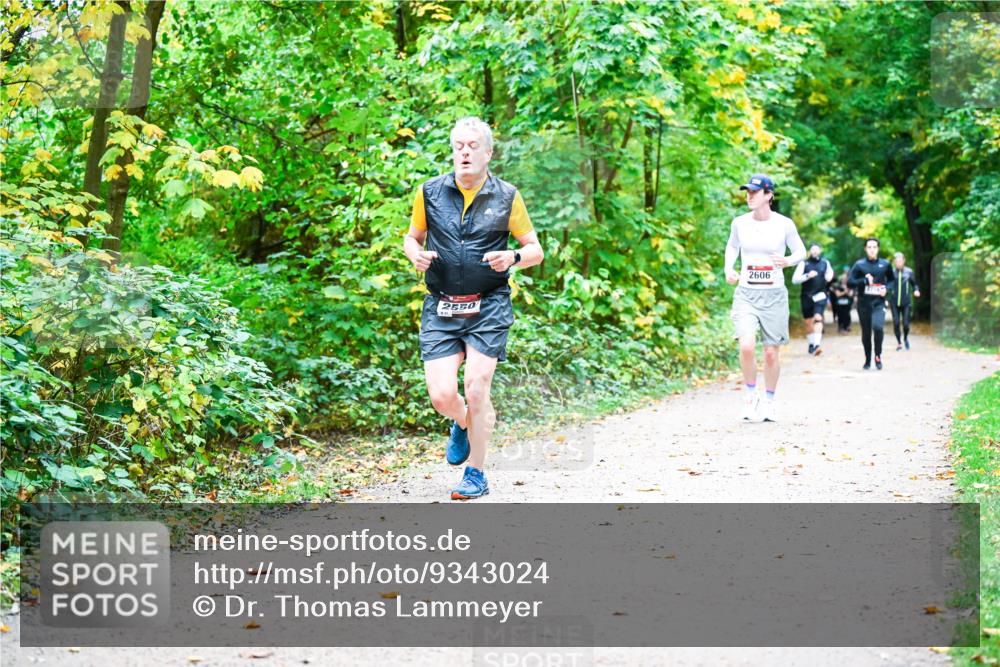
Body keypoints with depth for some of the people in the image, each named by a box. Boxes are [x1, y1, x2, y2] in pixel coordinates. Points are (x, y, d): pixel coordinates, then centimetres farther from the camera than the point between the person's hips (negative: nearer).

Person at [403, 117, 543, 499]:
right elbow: (412, 238, 18)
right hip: (441, 309, 2)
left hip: (488, 309, -1)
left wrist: (513, 258, -15)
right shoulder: (430, 193, 3)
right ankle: (462, 424, 32)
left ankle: (476, 475, 10)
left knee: (476, 390, -9)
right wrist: (415, 254, -6)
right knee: (441, 396, -6)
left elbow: (535, 250, 7)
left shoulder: (506, 197, 1)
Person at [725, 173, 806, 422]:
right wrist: (728, 268, 1)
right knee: (746, 346, -19)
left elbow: (801, 252, 7)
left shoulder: (784, 224, -6)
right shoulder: (739, 223, 0)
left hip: (774, 295, 0)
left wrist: (787, 261, -15)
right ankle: (751, 394, 3)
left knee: (771, 353, 5)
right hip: (746, 294, 1)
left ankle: (769, 401, 26)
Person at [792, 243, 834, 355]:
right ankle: (811, 344, 27)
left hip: (820, 296, 0)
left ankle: (817, 345, -28)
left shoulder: (825, 263, 7)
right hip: (806, 296, 0)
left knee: (818, 318, -19)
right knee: (808, 322, 10)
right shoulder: (804, 263, -1)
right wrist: (807, 276, -20)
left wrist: (829, 277, 3)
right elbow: (795, 279, -8)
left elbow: (830, 274, 27)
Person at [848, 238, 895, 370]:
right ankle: (867, 360, 26)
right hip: (863, 303, 1)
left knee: (878, 326, -24)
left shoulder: (885, 265, 5)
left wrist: (886, 288, 1)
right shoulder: (859, 264, 1)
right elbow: (850, 282, -3)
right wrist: (865, 280, -16)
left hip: (879, 303, -1)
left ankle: (878, 356, -6)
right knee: (866, 333, 7)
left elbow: (891, 280, 20)